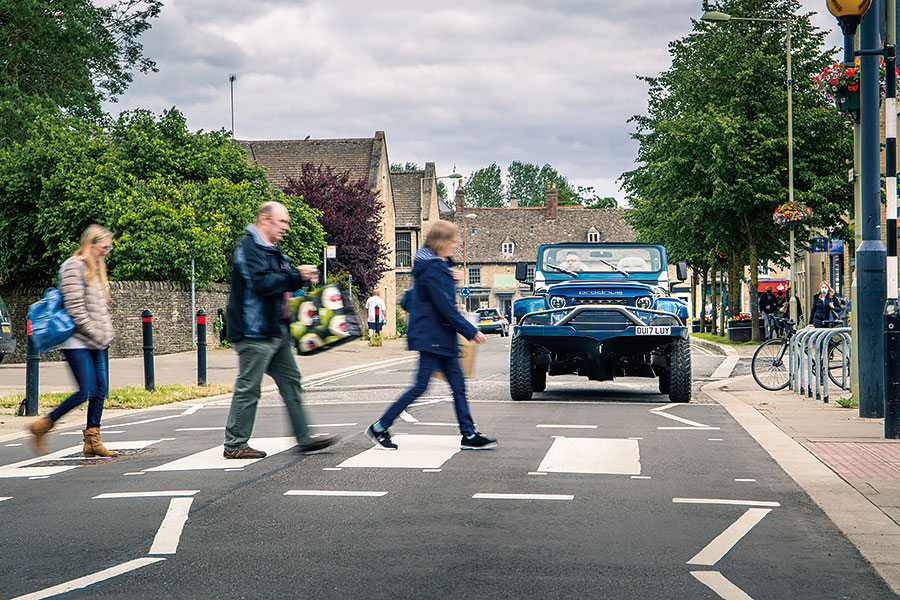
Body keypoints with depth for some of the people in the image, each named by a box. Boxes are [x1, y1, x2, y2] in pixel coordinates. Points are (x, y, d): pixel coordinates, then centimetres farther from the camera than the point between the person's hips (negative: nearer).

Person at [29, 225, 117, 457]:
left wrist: (107, 332, 12)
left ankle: (92, 442, 10)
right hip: (77, 342, -9)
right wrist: (96, 334, -16)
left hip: (94, 343, 9)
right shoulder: (74, 266, -11)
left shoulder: (95, 268, 18)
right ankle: (42, 426, 3)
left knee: (101, 390, 4)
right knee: (84, 392, -11)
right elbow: (75, 307, -18)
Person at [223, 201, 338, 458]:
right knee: (248, 388, -4)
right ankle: (234, 445, 4)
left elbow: (282, 284, 26)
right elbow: (262, 283, -23)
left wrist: (305, 277, 5)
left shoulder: (273, 251, 20)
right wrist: (297, 275, -17)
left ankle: (304, 438, 12)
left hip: (277, 331, 10)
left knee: (291, 382, 9)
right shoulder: (248, 247, -12)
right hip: (255, 331, -10)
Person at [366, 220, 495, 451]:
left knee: (458, 385, 7)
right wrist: (472, 332, -13)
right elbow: (447, 308, -19)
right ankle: (379, 427, 4)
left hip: (442, 338, 10)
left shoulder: (439, 265, 13)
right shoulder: (432, 270, -18)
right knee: (421, 386, -5)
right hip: (431, 336, -10)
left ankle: (469, 435, 10)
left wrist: (453, 278, 4)